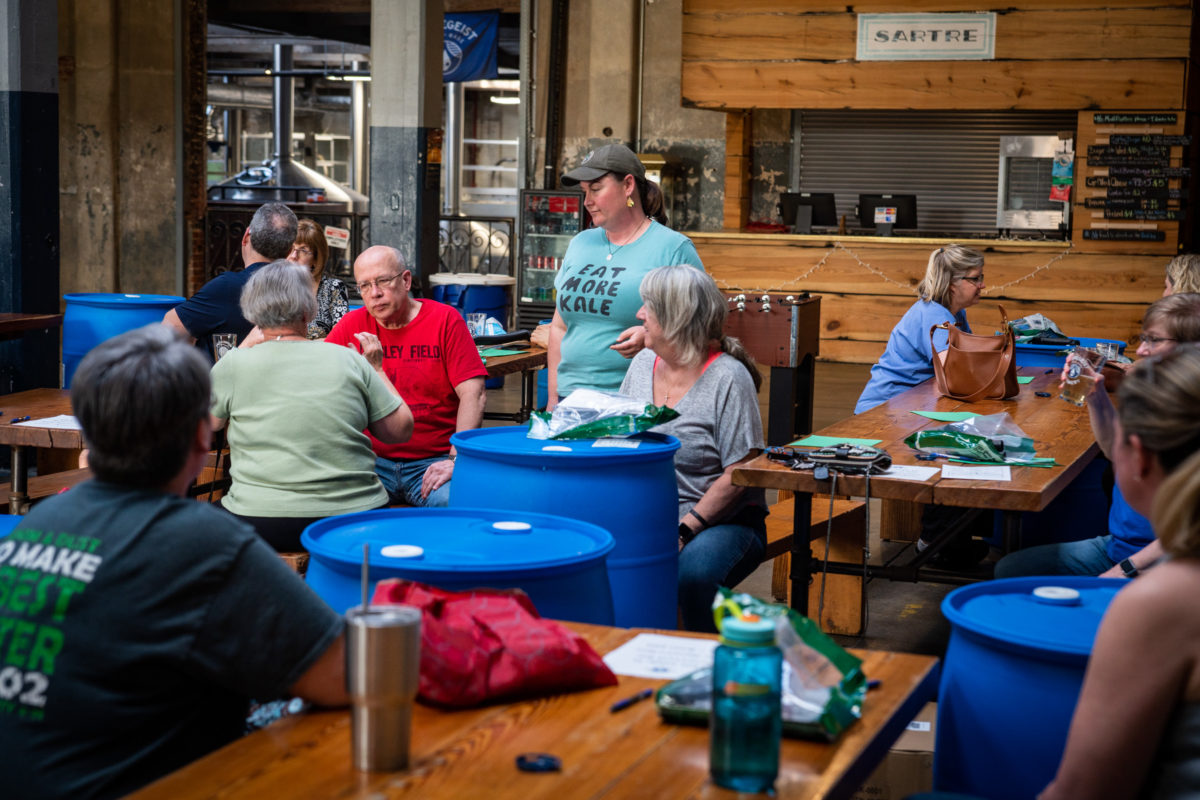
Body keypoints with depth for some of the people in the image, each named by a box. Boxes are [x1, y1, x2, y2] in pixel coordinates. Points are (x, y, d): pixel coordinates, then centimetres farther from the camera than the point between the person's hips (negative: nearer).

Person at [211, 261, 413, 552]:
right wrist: (376, 369, 21)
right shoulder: (350, 359, 2)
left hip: (262, 522, -1)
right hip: (356, 517, 1)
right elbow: (401, 429, 7)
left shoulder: (234, 364, -1)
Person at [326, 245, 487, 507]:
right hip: (372, 460, 2)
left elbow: (473, 394, -5)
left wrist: (456, 459, -15)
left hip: (432, 462, -2)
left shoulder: (445, 319, 2)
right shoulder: (353, 325, 9)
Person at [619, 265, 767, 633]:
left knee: (693, 572, -35)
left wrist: (684, 530, -21)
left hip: (724, 520, -5)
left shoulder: (728, 378, -10)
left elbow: (739, 476, -14)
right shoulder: (643, 363, 10)